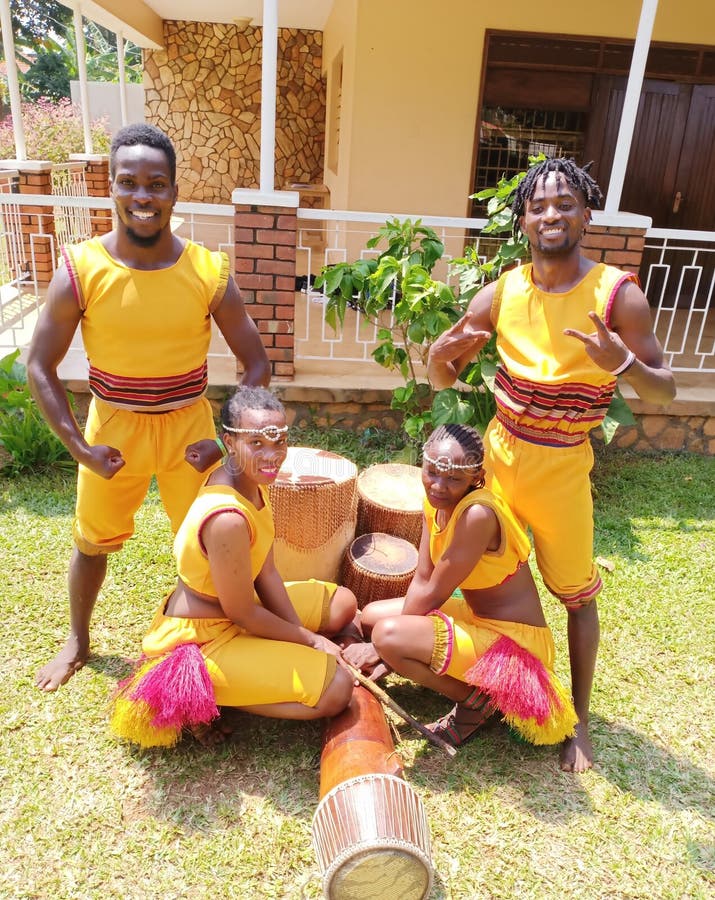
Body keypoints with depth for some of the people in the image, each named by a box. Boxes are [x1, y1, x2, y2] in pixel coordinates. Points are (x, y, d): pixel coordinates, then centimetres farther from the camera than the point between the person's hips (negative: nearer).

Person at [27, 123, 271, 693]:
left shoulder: (209, 272, -12)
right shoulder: (81, 270, -13)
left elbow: (256, 361, -5)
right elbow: (40, 367, -6)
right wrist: (80, 447, -13)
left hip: (189, 425, 1)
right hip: (113, 428, 0)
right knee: (93, 543, 17)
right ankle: (78, 640, 45)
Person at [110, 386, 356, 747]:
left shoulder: (253, 481, -7)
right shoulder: (227, 518, -35)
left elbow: (266, 572, -1)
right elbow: (243, 614, -22)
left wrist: (304, 636, -5)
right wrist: (310, 639, -9)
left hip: (226, 605, 9)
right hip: (200, 638, -9)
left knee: (343, 603, 17)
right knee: (336, 689, -13)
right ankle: (201, 692, -3)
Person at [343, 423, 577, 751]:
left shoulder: (478, 513, -29)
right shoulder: (436, 502, -3)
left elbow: (434, 594, -22)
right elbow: (421, 581, -2)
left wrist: (380, 648, -10)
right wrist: (389, 655, -10)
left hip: (513, 641, -9)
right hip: (474, 615, 9)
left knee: (386, 632, -27)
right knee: (371, 615, 12)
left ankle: (476, 699, -1)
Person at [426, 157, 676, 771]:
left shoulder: (617, 294, -11)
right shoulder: (503, 292, -2)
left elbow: (665, 391, -9)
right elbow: (443, 377, 3)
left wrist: (622, 363, -31)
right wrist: (441, 354, -21)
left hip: (562, 468, -3)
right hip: (499, 455, 3)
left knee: (576, 595, 9)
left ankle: (579, 719, 30)